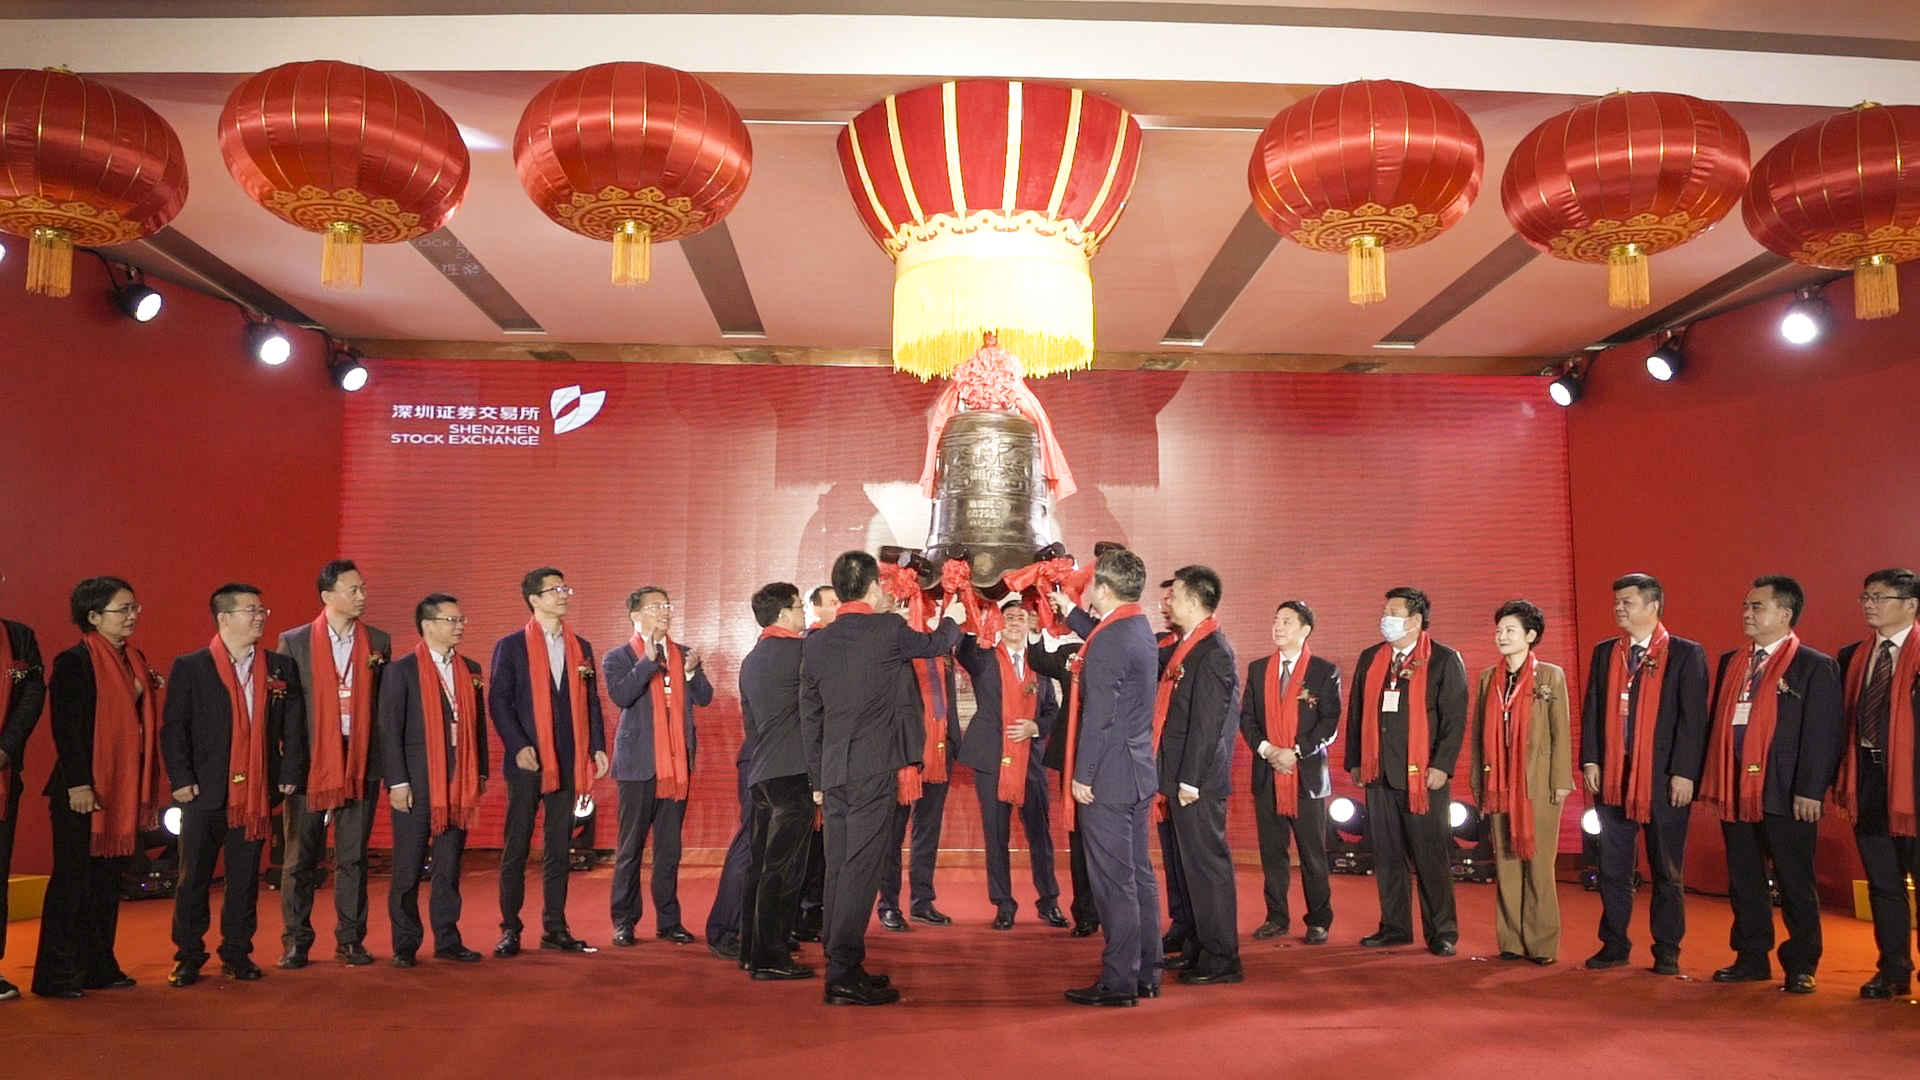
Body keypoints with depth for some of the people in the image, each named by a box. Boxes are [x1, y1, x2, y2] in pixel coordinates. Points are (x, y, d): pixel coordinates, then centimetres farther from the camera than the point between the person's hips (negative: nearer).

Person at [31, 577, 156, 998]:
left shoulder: (135, 661, 13)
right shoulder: (74, 662, -10)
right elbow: (65, 728, -14)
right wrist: (77, 785, -18)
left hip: (123, 789, 7)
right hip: (82, 790, -7)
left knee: (108, 879, 12)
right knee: (73, 880, -1)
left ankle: (100, 967, 20)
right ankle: (56, 975, 8)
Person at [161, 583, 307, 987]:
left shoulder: (280, 667, 7)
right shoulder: (190, 667, -1)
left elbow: (294, 726, 7)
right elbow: (173, 727, -3)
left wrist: (290, 773, 0)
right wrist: (181, 779, -9)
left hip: (256, 792, 2)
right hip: (205, 792, -2)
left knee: (245, 878, 9)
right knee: (194, 878, 5)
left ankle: (237, 954, 20)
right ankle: (188, 957, 17)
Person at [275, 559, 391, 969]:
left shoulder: (379, 642, 6)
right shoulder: (294, 642, 0)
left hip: (361, 763, 1)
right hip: (308, 762, -1)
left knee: (353, 857, 7)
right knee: (301, 858, 6)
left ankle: (350, 939, 16)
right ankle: (296, 941, 18)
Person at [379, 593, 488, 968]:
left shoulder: (470, 669, 10)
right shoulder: (401, 670, -5)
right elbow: (390, 730, -7)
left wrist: (480, 773, 9)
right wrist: (397, 782, -12)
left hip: (459, 783, 4)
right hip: (416, 784, -4)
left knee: (450, 867, 10)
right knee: (408, 870, 4)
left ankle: (447, 939, 18)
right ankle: (405, 944, 15)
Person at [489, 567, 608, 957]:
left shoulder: (580, 647, 12)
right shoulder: (511, 646, 0)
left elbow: (591, 702, 12)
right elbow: (498, 701, -5)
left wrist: (598, 746, 2)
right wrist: (518, 746, -15)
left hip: (566, 761, 4)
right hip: (527, 760, -4)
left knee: (558, 848, 9)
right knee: (517, 848, 2)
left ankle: (555, 928, 16)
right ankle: (510, 929, 11)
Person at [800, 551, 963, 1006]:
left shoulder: (816, 642, 7)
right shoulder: (888, 630, -6)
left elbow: (809, 716, 12)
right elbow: (937, 644, 14)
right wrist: (953, 620, 37)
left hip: (833, 771, 6)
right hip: (874, 767, -6)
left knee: (839, 867, 11)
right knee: (861, 866, -5)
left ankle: (842, 965, 21)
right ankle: (845, 975, -4)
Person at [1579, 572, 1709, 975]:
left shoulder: (1686, 654, -2)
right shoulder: (1604, 652, 10)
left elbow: (1693, 718, -7)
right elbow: (1592, 710, 9)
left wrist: (1684, 773, -12)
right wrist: (1590, 761, 0)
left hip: (1665, 778, -4)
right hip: (1612, 776, 4)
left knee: (1667, 871, 6)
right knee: (1613, 868, 9)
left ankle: (1667, 950, 17)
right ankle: (1614, 944, 19)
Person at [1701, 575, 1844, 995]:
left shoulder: (1815, 666, -5)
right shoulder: (1731, 662, 13)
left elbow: (1824, 734, -10)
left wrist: (1810, 790, -15)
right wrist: (1712, 781, 9)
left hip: (1784, 794, -6)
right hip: (1735, 790, 6)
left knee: (1795, 884, 5)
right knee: (1743, 880, 13)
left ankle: (1800, 967, 17)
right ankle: (1751, 959, 24)